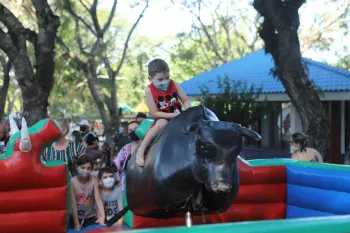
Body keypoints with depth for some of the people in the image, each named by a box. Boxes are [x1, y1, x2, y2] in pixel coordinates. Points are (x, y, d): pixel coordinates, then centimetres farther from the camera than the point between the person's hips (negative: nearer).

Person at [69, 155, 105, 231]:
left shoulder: (94, 180, -12)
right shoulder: (72, 182, -17)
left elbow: (98, 199, -21)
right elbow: (73, 204, -17)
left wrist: (102, 216, -37)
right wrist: (77, 224, -19)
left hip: (90, 218, 1)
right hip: (76, 217, -1)